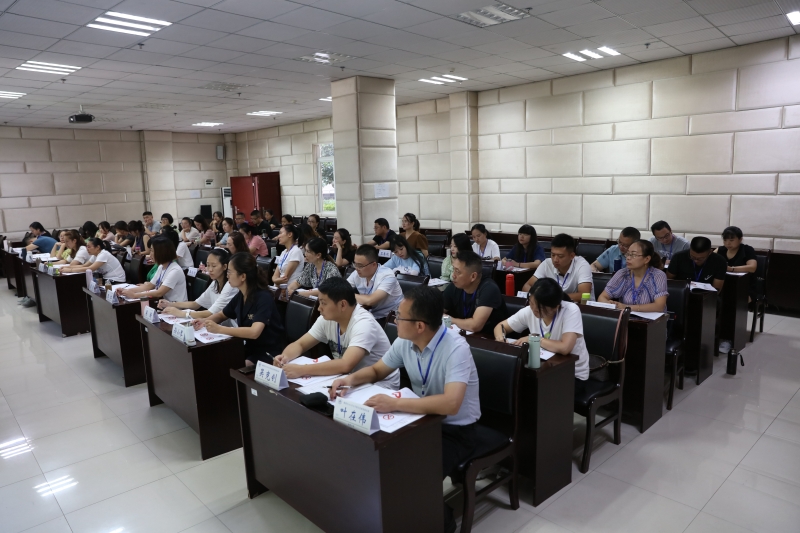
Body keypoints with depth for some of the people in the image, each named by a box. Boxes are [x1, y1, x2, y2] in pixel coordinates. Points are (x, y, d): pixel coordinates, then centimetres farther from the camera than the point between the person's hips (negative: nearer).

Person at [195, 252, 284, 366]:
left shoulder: (264, 297, -22)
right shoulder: (240, 296, 1)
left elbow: (254, 332, -35)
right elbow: (222, 315, 19)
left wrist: (219, 329, -33)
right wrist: (206, 321, -2)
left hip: (268, 354, -7)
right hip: (249, 348, 7)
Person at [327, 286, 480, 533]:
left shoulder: (456, 349, -29)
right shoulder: (405, 341, -7)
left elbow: (450, 404, -40)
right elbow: (377, 370, 9)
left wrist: (394, 403, -39)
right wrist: (351, 379, -11)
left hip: (456, 430, -6)